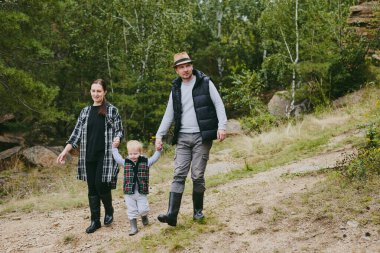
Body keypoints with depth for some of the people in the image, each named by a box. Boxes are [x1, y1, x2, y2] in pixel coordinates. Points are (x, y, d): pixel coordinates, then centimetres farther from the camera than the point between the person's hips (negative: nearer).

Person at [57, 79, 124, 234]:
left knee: (101, 185, -8)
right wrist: (65, 151, 1)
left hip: (105, 155, -4)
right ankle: (95, 220, 13)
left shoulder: (112, 110, 1)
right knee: (92, 188, 5)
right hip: (88, 156, 4)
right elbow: (77, 133, 10)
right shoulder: (85, 112, 11)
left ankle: (109, 211, 19)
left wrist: (117, 139, -23)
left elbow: (119, 130, 0)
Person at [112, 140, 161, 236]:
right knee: (131, 211, 6)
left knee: (143, 209, -2)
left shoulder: (145, 162, 0)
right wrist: (114, 148, 5)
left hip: (142, 192, -1)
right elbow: (117, 157, 9)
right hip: (129, 193, 1)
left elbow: (155, 158, 0)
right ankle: (133, 227, 18)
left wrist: (158, 150, -13)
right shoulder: (125, 162, 2)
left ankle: (144, 216, 33)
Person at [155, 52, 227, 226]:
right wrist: (159, 135, 9)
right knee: (179, 175, -4)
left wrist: (222, 126, -15)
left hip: (201, 137, -3)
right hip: (182, 138, 4)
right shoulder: (176, 88, 12)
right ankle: (172, 214, -9)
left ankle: (198, 210, 16)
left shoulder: (205, 83, -1)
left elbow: (218, 105, -3)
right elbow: (169, 115, 15)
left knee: (198, 176, -1)